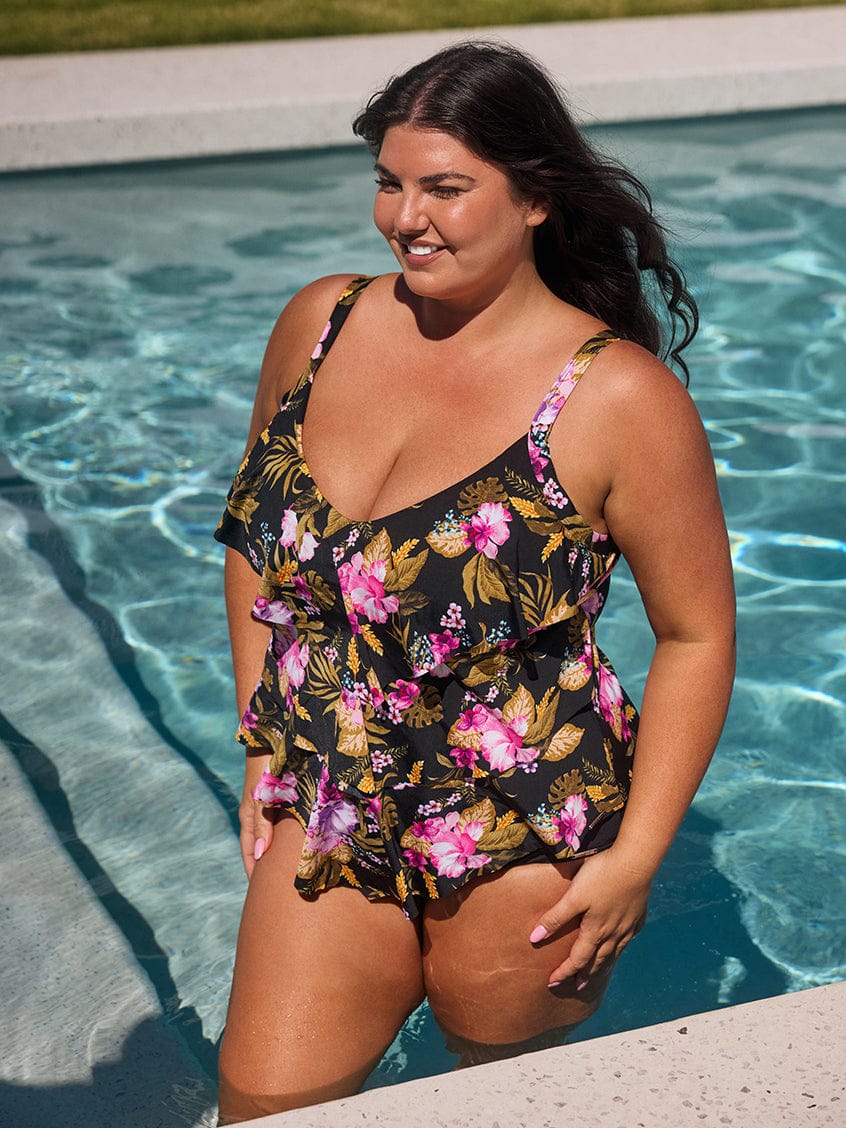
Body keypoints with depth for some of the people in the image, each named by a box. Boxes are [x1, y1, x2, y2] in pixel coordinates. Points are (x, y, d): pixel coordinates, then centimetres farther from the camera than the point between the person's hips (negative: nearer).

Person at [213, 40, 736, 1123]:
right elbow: (254, 540, 12)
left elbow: (697, 634, -9)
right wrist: (266, 745, 9)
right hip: (327, 815, 4)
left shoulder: (620, 399, -15)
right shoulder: (319, 325, -1)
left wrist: (636, 855, -11)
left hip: (523, 848, -4)